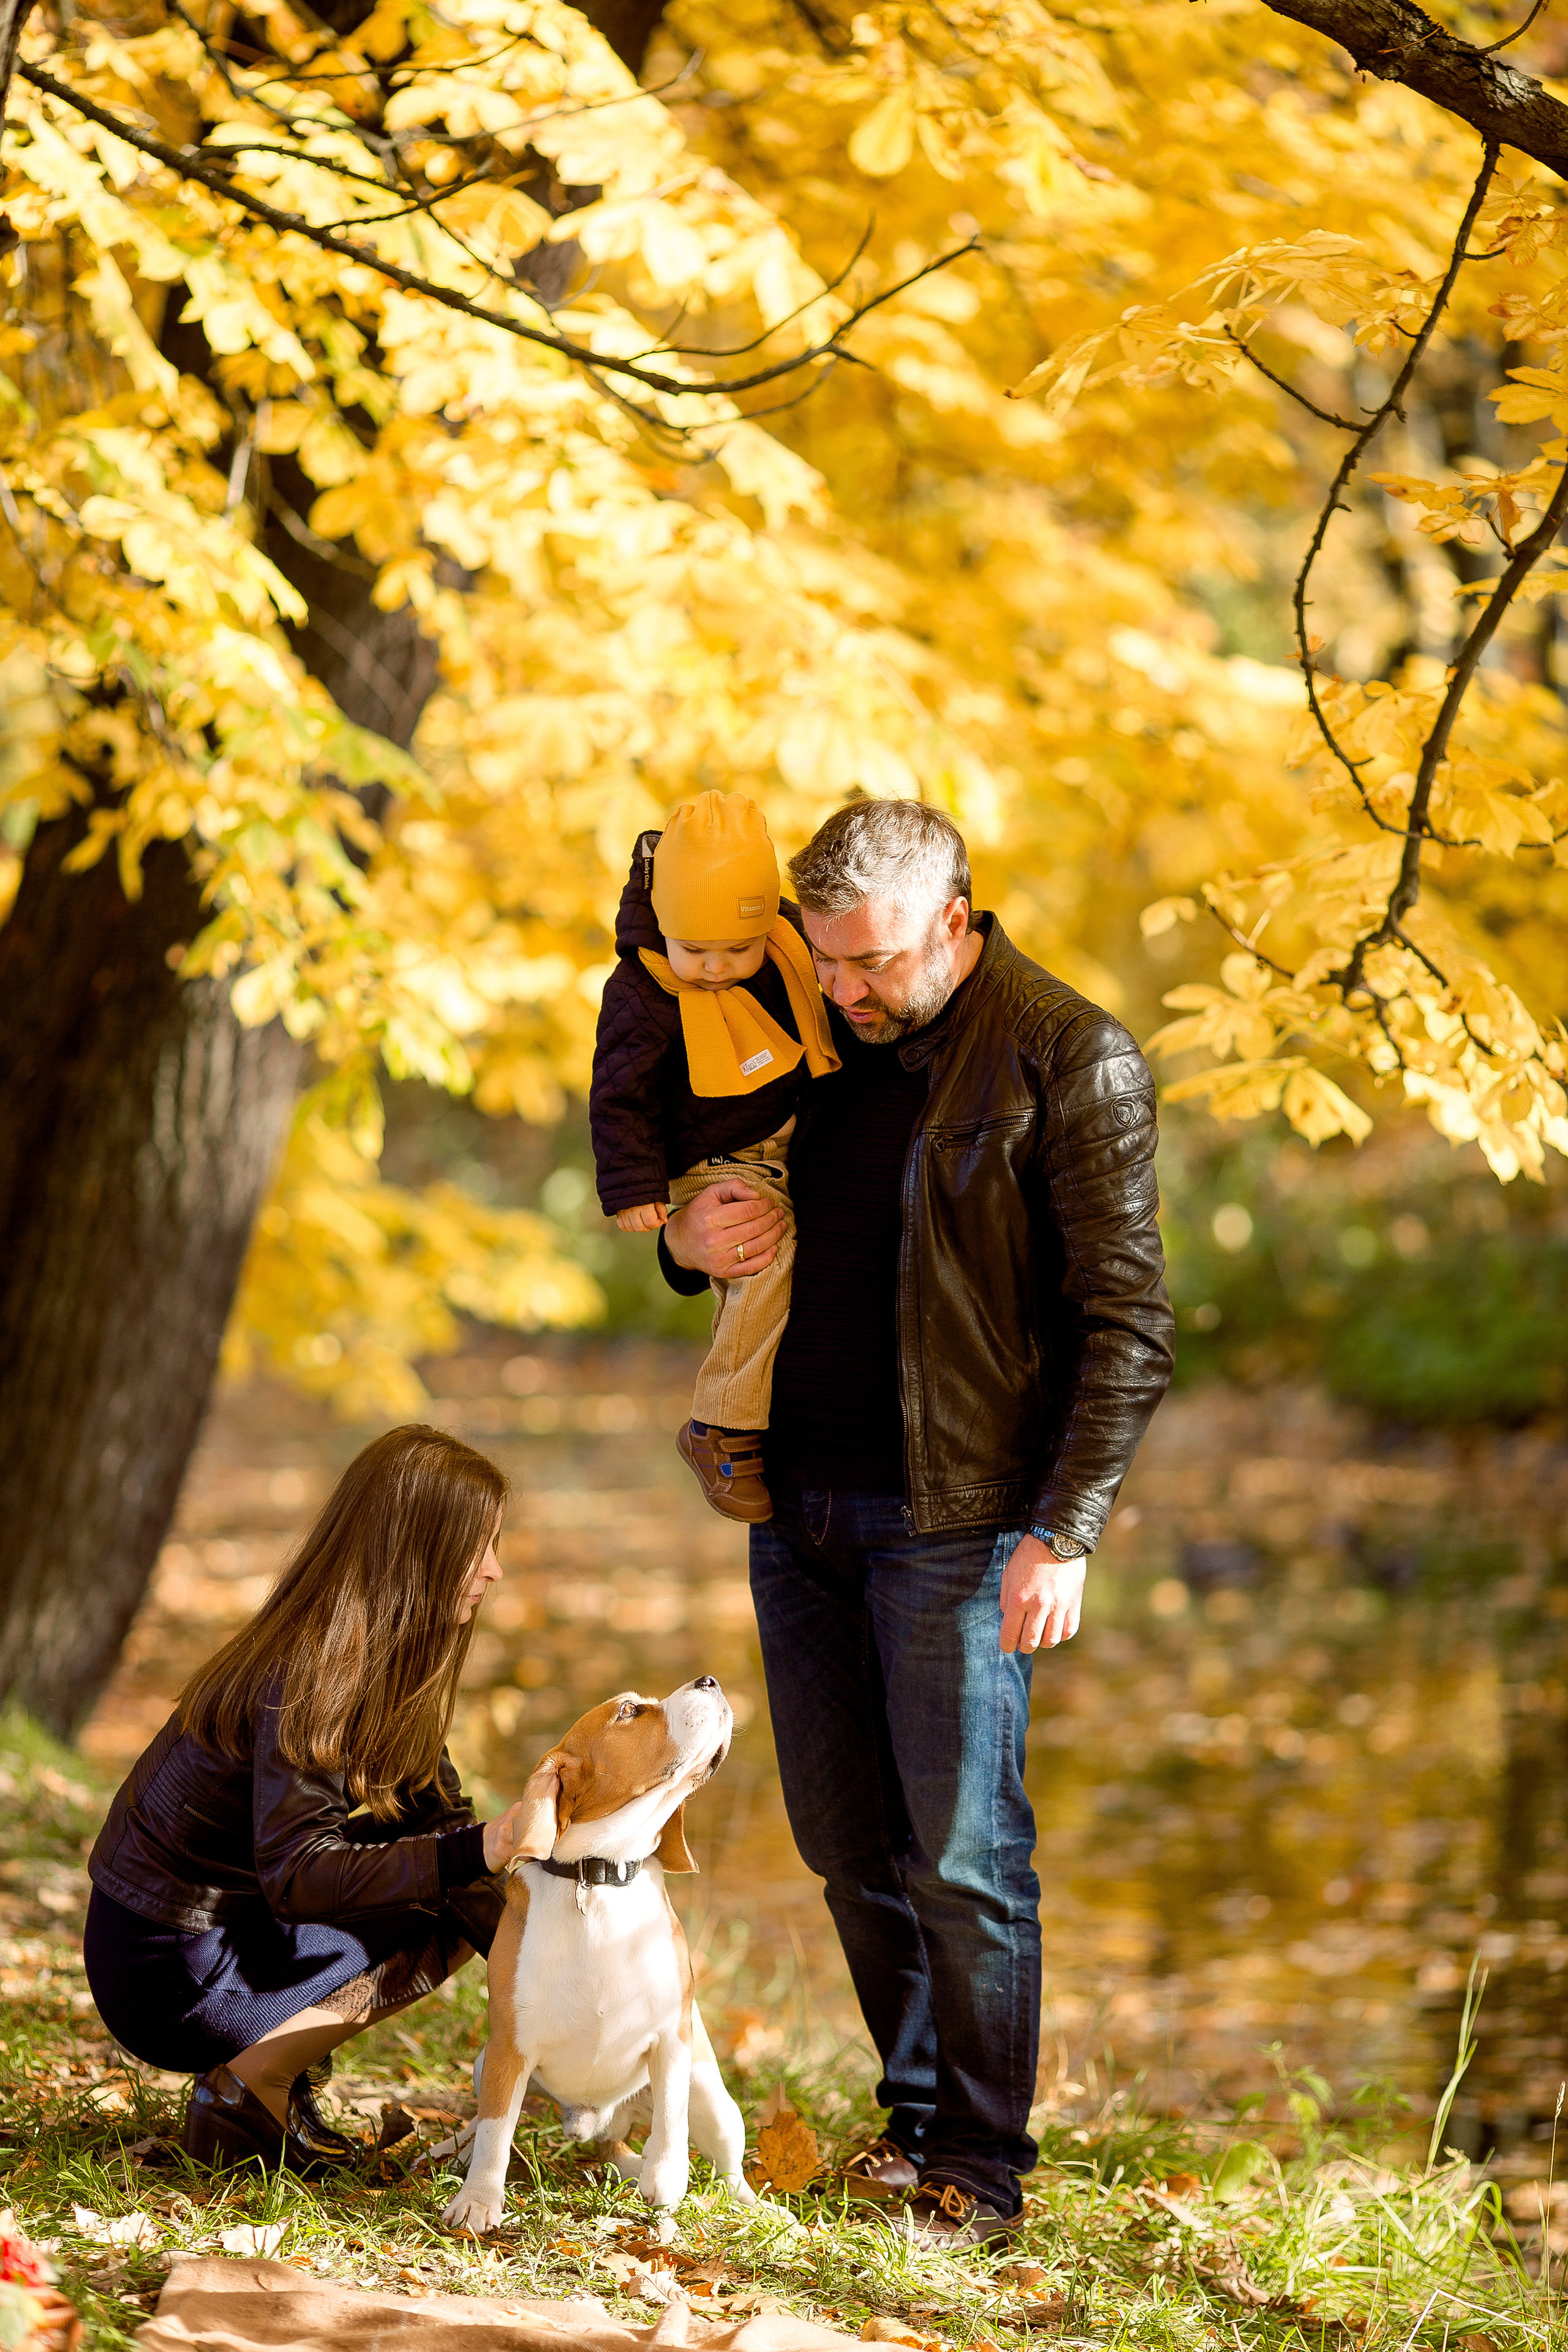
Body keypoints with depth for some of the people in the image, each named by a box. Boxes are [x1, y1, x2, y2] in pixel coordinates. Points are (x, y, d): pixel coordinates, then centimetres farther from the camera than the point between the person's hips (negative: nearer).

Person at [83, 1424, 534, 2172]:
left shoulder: (388, 1664, 5)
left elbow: (438, 1818, 6)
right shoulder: (311, 1677, -23)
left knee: (465, 1899, 10)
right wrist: (474, 1853, -38)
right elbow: (296, 1875, -31)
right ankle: (248, 2089, -8)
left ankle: (283, 2064, 6)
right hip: (169, 1976, -9)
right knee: (442, 1917, -10)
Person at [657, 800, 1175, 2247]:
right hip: (799, 1502, 6)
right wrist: (690, 1241, -3)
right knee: (847, 1842, 11)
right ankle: (918, 2114, 24)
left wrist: (1064, 1535, -17)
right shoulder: (816, 1039, 11)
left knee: (963, 1851, -5)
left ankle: (981, 2170, 4)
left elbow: (1127, 1322, -10)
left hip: (954, 1519, -6)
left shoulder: (1070, 1062, -8)